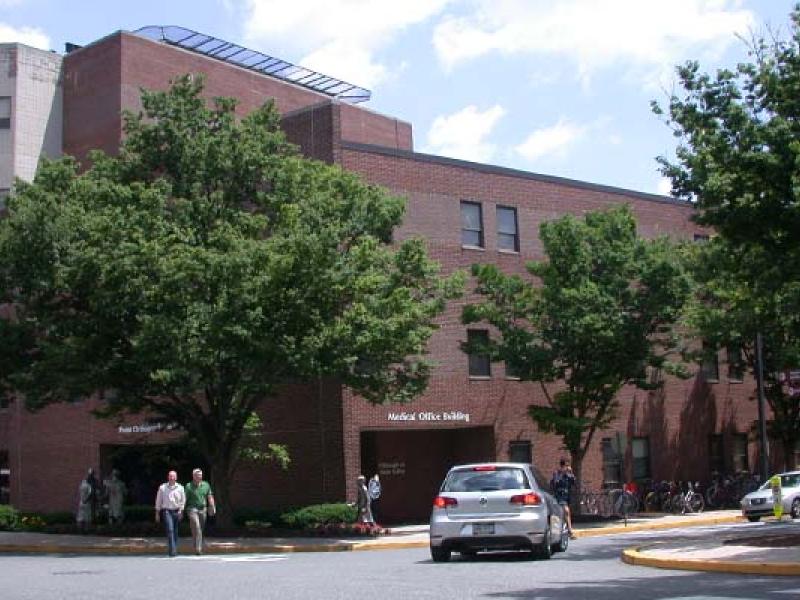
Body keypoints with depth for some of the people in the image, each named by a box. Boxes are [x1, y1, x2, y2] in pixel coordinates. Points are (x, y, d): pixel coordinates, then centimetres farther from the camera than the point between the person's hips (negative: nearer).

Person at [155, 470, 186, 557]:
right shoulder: (162, 487, 5)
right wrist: (157, 513, 9)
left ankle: (174, 549, 21)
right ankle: (172, 550, -21)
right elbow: (158, 501, 9)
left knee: (175, 532, 8)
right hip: (166, 511, -2)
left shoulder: (180, 488, 7)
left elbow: (183, 501, 8)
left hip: (177, 511, 2)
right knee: (170, 530, -16)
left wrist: (181, 511, -5)